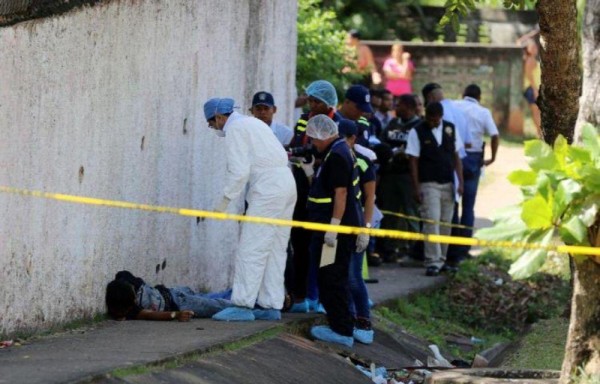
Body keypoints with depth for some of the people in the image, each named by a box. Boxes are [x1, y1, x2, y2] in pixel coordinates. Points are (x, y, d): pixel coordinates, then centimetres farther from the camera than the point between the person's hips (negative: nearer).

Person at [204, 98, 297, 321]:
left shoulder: (234, 129, -5)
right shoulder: (253, 123, 22)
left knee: (251, 249, -9)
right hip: (287, 183, 10)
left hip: (267, 188, -10)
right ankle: (271, 306, 11)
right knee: (276, 250, 10)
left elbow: (239, 170, -15)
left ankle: (243, 305, -11)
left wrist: (225, 200, -8)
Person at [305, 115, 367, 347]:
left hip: (337, 229, -11)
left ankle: (342, 330, -4)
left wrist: (333, 228, -24)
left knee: (332, 279, -6)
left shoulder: (336, 155, -17)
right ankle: (340, 326, 22)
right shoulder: (340, 151, 16)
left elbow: (341, 193, -22)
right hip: (346, 227, 11)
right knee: (333, 279, 16)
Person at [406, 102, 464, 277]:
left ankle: (441, 260, 17)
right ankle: (432, 262, -13)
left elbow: (456, 157, 10)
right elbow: (413, 161, -5)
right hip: (429, 184, -4)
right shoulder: (417, 132, -4)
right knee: (432, 221, -13)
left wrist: (460, 182, 2)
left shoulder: (451, 129, 6)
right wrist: (416, 188, -10)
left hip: (448, 184, 4)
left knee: (445, 223, 7)